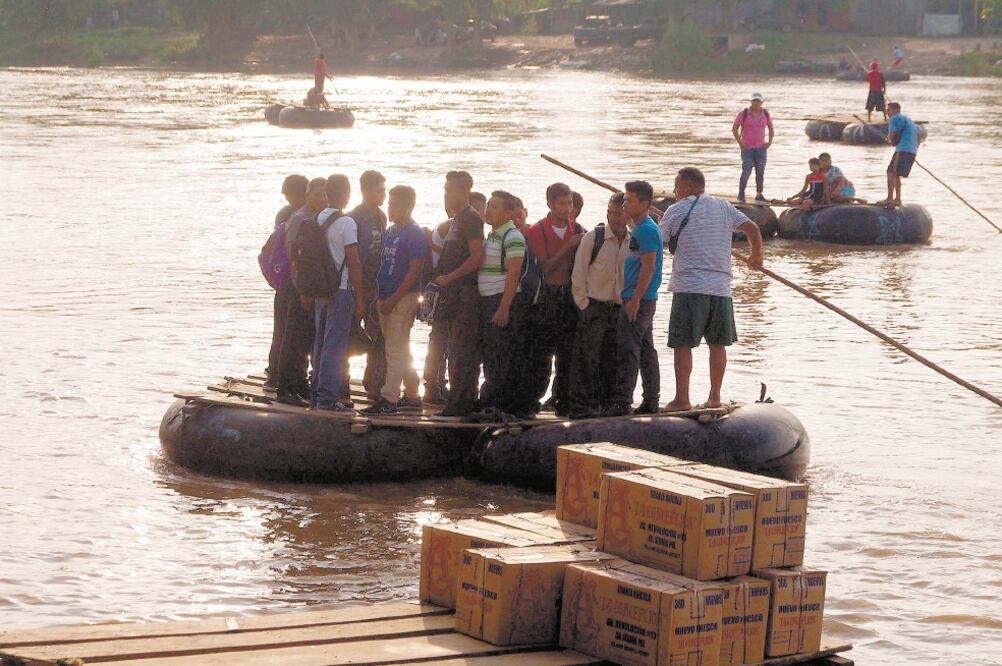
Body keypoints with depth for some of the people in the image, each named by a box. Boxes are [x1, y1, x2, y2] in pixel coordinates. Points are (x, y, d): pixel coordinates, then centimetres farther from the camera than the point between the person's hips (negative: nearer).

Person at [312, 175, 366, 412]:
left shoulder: (317, 220, 7)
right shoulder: (346, 223, -13)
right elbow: (353, 262, -14)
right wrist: (360, 297, -9)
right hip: (341, 290, -7)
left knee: (321, 343, 14)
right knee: (335, 345, -5)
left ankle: (318, 394, 19)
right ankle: (328, 398, -7)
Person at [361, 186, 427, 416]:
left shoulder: (414, 234, -11)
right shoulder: (390, 232, 15)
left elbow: (414, 271, -15)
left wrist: (393, 299, -17)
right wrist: (380, 297, 13)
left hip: (403, 299, -9)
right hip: (386, 299, 9)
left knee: (396, 350, -9)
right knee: (401, 350, 14)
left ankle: (388, 398, -10)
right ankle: (412, 395, 22)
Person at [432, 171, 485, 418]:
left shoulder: (470, 219, -11)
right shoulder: (458, 219, 20)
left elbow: (477, 257, -19)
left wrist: (449, 277, -16)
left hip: (466, 292, -11)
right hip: (456, 293, 11)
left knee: (462, 351, -11)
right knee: (459, 349, 12)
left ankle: (458, 404, -12)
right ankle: (467, 402, 16)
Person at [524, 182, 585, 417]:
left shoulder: (577, 230, 8)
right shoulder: (537, 231, -1)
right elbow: (545, 267, -10)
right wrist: (568, 247, -15)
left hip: (570, 298, 3)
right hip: (546, 298, -3)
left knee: (568, 354, 2)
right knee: (539, 354, -6)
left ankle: (563, 402, 8)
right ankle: (530, 400, 0)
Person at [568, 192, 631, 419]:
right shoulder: (593, 237, -4)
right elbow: (578, 274, -4)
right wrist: (584, 305, -8)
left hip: (620, 309, 4)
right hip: (594, 306, -4)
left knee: (611, 361, 7)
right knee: (587, 358, -6)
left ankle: (606, 404, 15)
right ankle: (581, 405, -5)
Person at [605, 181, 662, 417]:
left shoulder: (646, 230, -14)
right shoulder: (639, 229, 17)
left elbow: (648, 267, -20)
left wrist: (634, 299, -22)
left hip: (639, 300, -10)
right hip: (644, 300, 10)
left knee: (627, 350, -11)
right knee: (646, 351, 12)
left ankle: (621, 402, -13)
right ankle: (651, 402, 15)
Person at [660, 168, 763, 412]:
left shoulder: (676, 211, -1)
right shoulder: (724, 207, 11)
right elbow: (752, 228, 8)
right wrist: (756, 256, 24)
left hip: (689, 286, -4)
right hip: (720, 286, 5)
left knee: (682, 344, -3)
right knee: (717, 343, 14)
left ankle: (681, 399, -9)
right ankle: (715, 396, 18)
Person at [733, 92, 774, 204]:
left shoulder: (765, 114, 6)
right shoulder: (744, 113, -5)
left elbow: (770, 128, 20)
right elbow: (734, 128, -2)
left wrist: (770, 141, 8)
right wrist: (740, 143, -8)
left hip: (761, 148, 4)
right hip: (747, 148, -4)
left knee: (760, 172, 4)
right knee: (746, 171, -10)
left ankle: (759, 194, 14)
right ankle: (741, 194, 3)